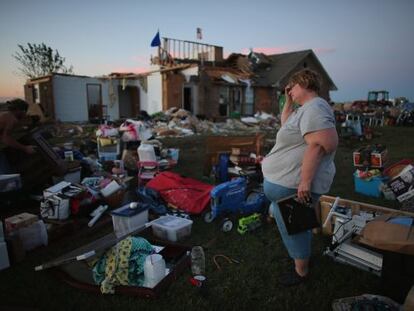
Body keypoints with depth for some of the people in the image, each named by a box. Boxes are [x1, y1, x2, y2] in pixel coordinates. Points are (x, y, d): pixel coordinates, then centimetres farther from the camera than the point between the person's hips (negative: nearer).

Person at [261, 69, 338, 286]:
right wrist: (288, 102, 17)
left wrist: (305, 181, -32)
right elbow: (286, 125, 30)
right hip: (287, 180, 10)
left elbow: (322, 144, -31)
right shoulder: (306, 108, 15)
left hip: (294, 184, -10)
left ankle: (301, 272, 24)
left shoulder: (314, 108, -20)